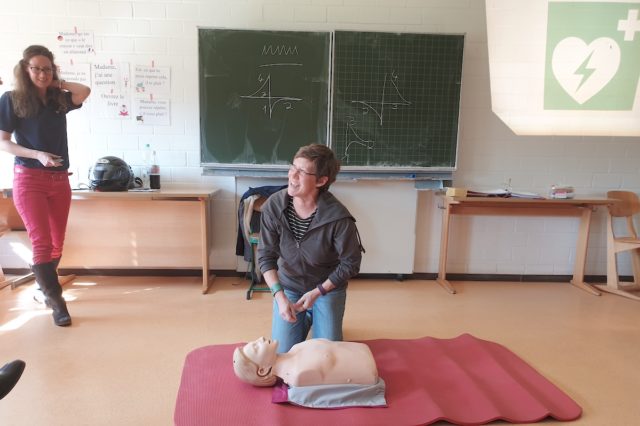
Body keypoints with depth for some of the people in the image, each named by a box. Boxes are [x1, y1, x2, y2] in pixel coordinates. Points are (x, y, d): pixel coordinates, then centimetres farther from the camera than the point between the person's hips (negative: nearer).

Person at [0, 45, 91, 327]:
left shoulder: (59, 100, 10)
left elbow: (85, 91, -7)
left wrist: (57, 84, 2)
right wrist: (37, 154, -16)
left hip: (60, 179, 4)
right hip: (29, 178, -4)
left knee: (57, 243, 10)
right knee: (42, 242, -9)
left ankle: (44, 288, 30)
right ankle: (57, 303, -1)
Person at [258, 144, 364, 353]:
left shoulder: (338, 217, -29)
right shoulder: (273, 206, -22)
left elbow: (350, 263, -15)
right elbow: (266, 256, -12)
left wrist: (317, 293, -18)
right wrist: (279, 295, -23)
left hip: (328, 288, -2)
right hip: (288, 287, 2)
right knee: (282, 353, 3)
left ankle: (313, 318, 36)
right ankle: (304, 322, 35)